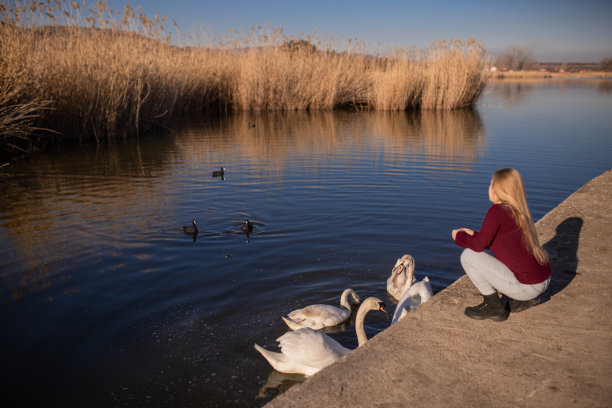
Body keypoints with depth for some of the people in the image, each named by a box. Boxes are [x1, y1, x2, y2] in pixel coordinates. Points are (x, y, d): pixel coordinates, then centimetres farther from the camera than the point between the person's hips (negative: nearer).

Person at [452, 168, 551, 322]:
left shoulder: (497, 210, -15)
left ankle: (493, 307, 4)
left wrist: (459, 237, 3)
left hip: (527, 286, -9)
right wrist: (473, 234, 21)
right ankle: (524, 300, 18)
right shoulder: (519, 211, 10)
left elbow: (479, 245, -15)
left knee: (468, 256, -6)